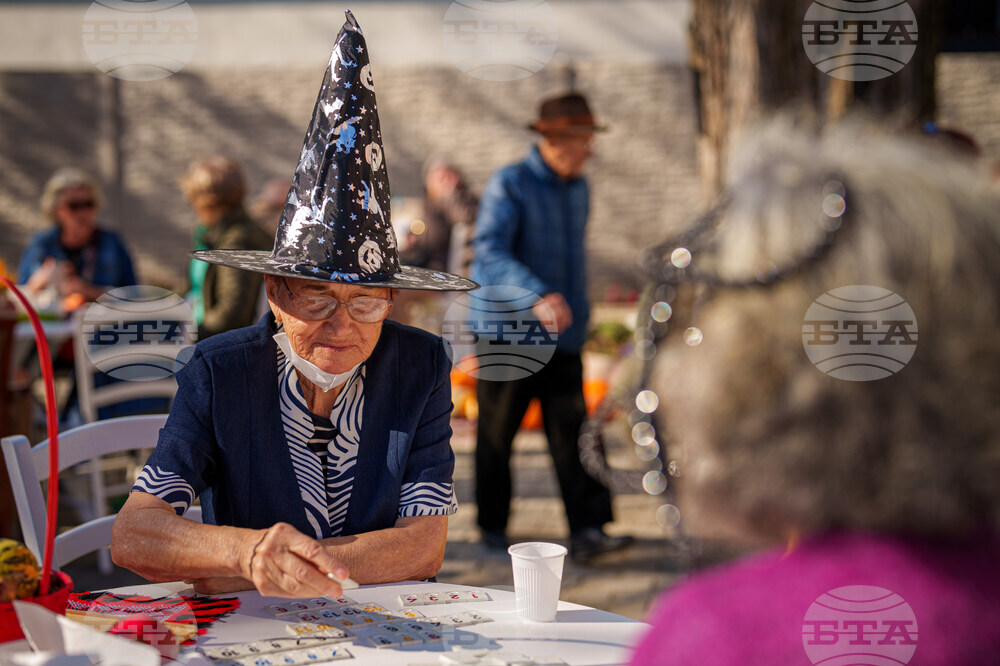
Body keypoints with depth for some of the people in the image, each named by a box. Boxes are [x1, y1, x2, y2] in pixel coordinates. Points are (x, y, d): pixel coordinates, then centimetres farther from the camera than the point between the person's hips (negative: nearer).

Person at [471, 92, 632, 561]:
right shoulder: (508, 185, -10)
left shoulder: (578, 189, 11)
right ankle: (493, 527, 21)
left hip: (562, 336, 5)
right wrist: (537, 296, -37)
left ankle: (586, 531, -10)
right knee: (496, 434, 6)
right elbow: (489, 251, -23)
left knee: (572, 431, -6)